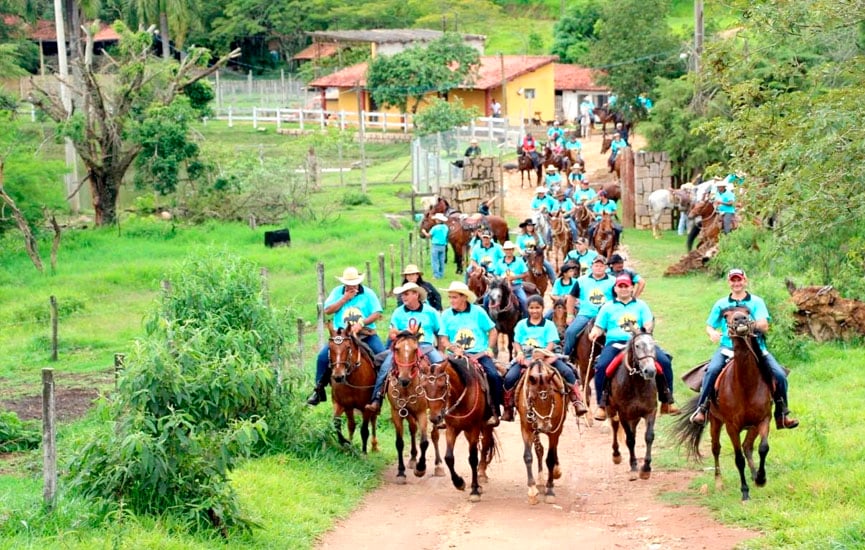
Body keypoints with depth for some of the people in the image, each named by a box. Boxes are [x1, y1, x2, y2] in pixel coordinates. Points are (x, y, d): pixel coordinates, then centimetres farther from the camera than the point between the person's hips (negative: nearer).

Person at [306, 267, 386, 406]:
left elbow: (377, 313, -5)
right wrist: (344, 299, -10)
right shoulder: (337, 292, 7)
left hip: (366, 334, -1)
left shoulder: (368, 293, 2)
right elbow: (328, 310, -2)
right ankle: (319, 390, -6)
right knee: (323, 356, -17)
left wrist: (361, 324, -20)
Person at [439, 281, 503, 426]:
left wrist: (489, 348, -4)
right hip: (458, 355, 1)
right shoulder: (446, 315, 5)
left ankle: (495, 411, -11)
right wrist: (454, 348, -16)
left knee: (493, 375, -26)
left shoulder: (478, 312, 2)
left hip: (480, 354, -1)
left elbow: (493, 331, 9)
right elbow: (443, 339, 4)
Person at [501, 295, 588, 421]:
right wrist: (519, 353, -12)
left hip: (546, 356, -1)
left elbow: (551, 343, -2)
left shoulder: (549, 325, 8)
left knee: (567, 372, -22)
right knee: (509, 378, -23)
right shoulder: (521, 324, 12)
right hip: (525, 357, 1)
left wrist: (543, 352, -21)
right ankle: (508, 408, -6)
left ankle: (578, 401, -14)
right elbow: (516, 342, 9)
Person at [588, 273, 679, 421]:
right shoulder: (608, 307, 15)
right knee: (601, 366, -31)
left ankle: (667, 402, -9)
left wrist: (648, 328, -18)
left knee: (665, 362, -20)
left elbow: (648, 323, 6)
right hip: (615, 343, -1)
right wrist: (594, 334, -11)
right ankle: (602, 405, -19)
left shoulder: (641, 305, 16)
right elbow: (599, 327, 12)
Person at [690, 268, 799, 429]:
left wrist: (759, 325, -27)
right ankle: (701, 408, -20)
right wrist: (712, 333, -10)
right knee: (712, 370, -30)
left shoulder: (756, 302, 6)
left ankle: (782, 414, 2)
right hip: (728, 348, 0)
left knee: (780, 375, -14)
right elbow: (709, 326, 14)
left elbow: (765, 327, -4)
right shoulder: (721, 304, 11)